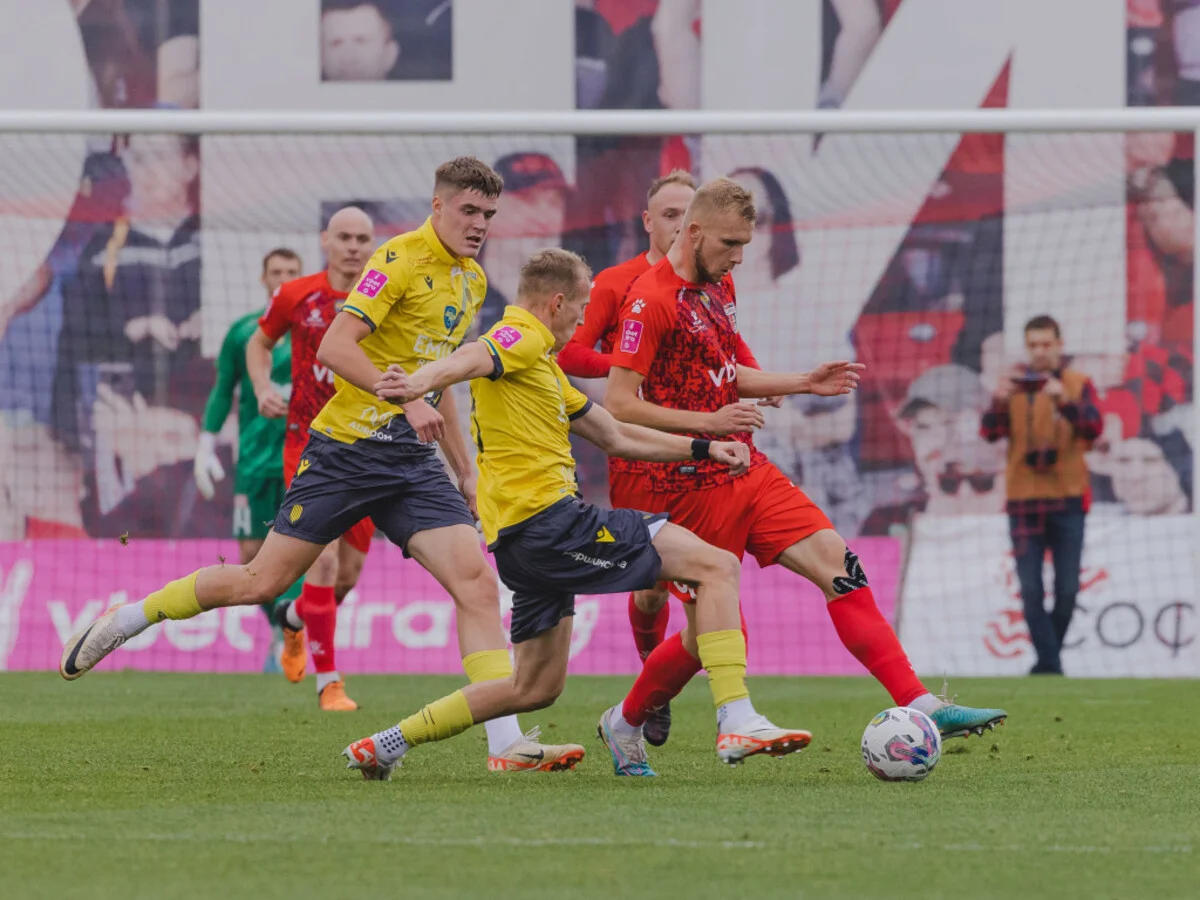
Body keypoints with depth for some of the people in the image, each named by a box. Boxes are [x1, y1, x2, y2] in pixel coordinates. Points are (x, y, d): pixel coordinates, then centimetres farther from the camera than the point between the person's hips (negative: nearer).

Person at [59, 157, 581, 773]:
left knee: (477, 582, -10)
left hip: (412, 459, 7)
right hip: (347, 448, -6)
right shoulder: (401, 259, -12)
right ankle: (123, 621, 18)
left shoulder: (473, 281, 14)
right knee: (263, 581, -2)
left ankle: (507, 745, -13)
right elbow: (334, 348, -20)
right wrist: (405, 399, -28)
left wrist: (466, 471, 24)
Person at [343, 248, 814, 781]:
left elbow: (615, 437, 32)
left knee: (536, 687, 19)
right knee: (716, 567, -12)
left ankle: (389, 743, 19)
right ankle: (737, 722, -23)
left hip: (523, 537, 11)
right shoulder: (520, 338, -5)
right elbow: (472, 360, -29)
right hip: (549, 517, -11)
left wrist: (702, 450, 27)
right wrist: (420, 383, -51)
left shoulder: (542, 364, 27)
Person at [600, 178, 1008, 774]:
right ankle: (625, 722, 24)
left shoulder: (717, 288, 14)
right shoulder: (651, 299, -15)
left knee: (838, 565, -7)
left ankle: (919, 706, -12)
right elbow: (618, 403, -19)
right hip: (690, 488, -8)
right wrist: (707, 423, -22)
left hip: (746, 472, 8)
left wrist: (802, 384, 15)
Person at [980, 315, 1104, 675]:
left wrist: (1064, 401, -28)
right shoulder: (1013, 385, 6)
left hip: (1067, 499, 0)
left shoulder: (1079, 385, 3)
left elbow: (1093, 428, -11)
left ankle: (1049, 657, 17)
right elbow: (990, 432, -4)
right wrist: (1000, 401, -24)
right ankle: (1049, 663, -6)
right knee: (1030, 589, -7)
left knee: (1067, 589, 0)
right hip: (1024, 500, 0)